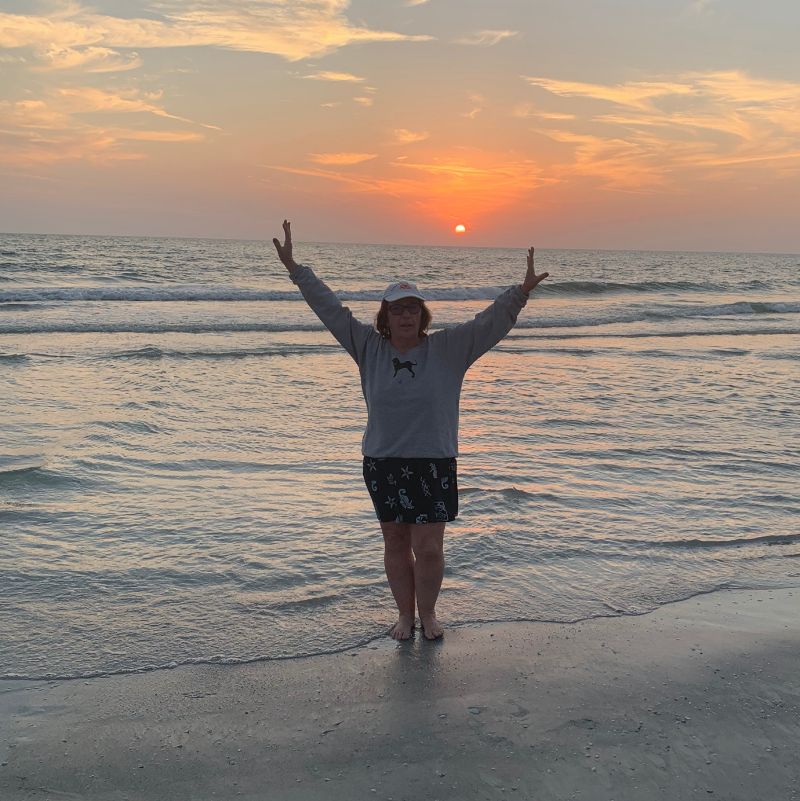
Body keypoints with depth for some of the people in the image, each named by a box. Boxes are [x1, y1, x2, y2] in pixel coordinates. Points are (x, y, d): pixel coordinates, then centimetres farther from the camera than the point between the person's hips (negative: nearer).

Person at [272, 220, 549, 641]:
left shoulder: (448, 349, -1)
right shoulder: (369, 348, 3)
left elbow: (489, 322, -7)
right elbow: (330, 308, 4)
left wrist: (520, 292, -21)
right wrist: (295, 269, 3)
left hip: (434, 463, -1)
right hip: (383, 463, 2)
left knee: (429, 547, 1)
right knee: (396, 544, 11)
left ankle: (427, 613, 24)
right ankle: (404, 613, 29)